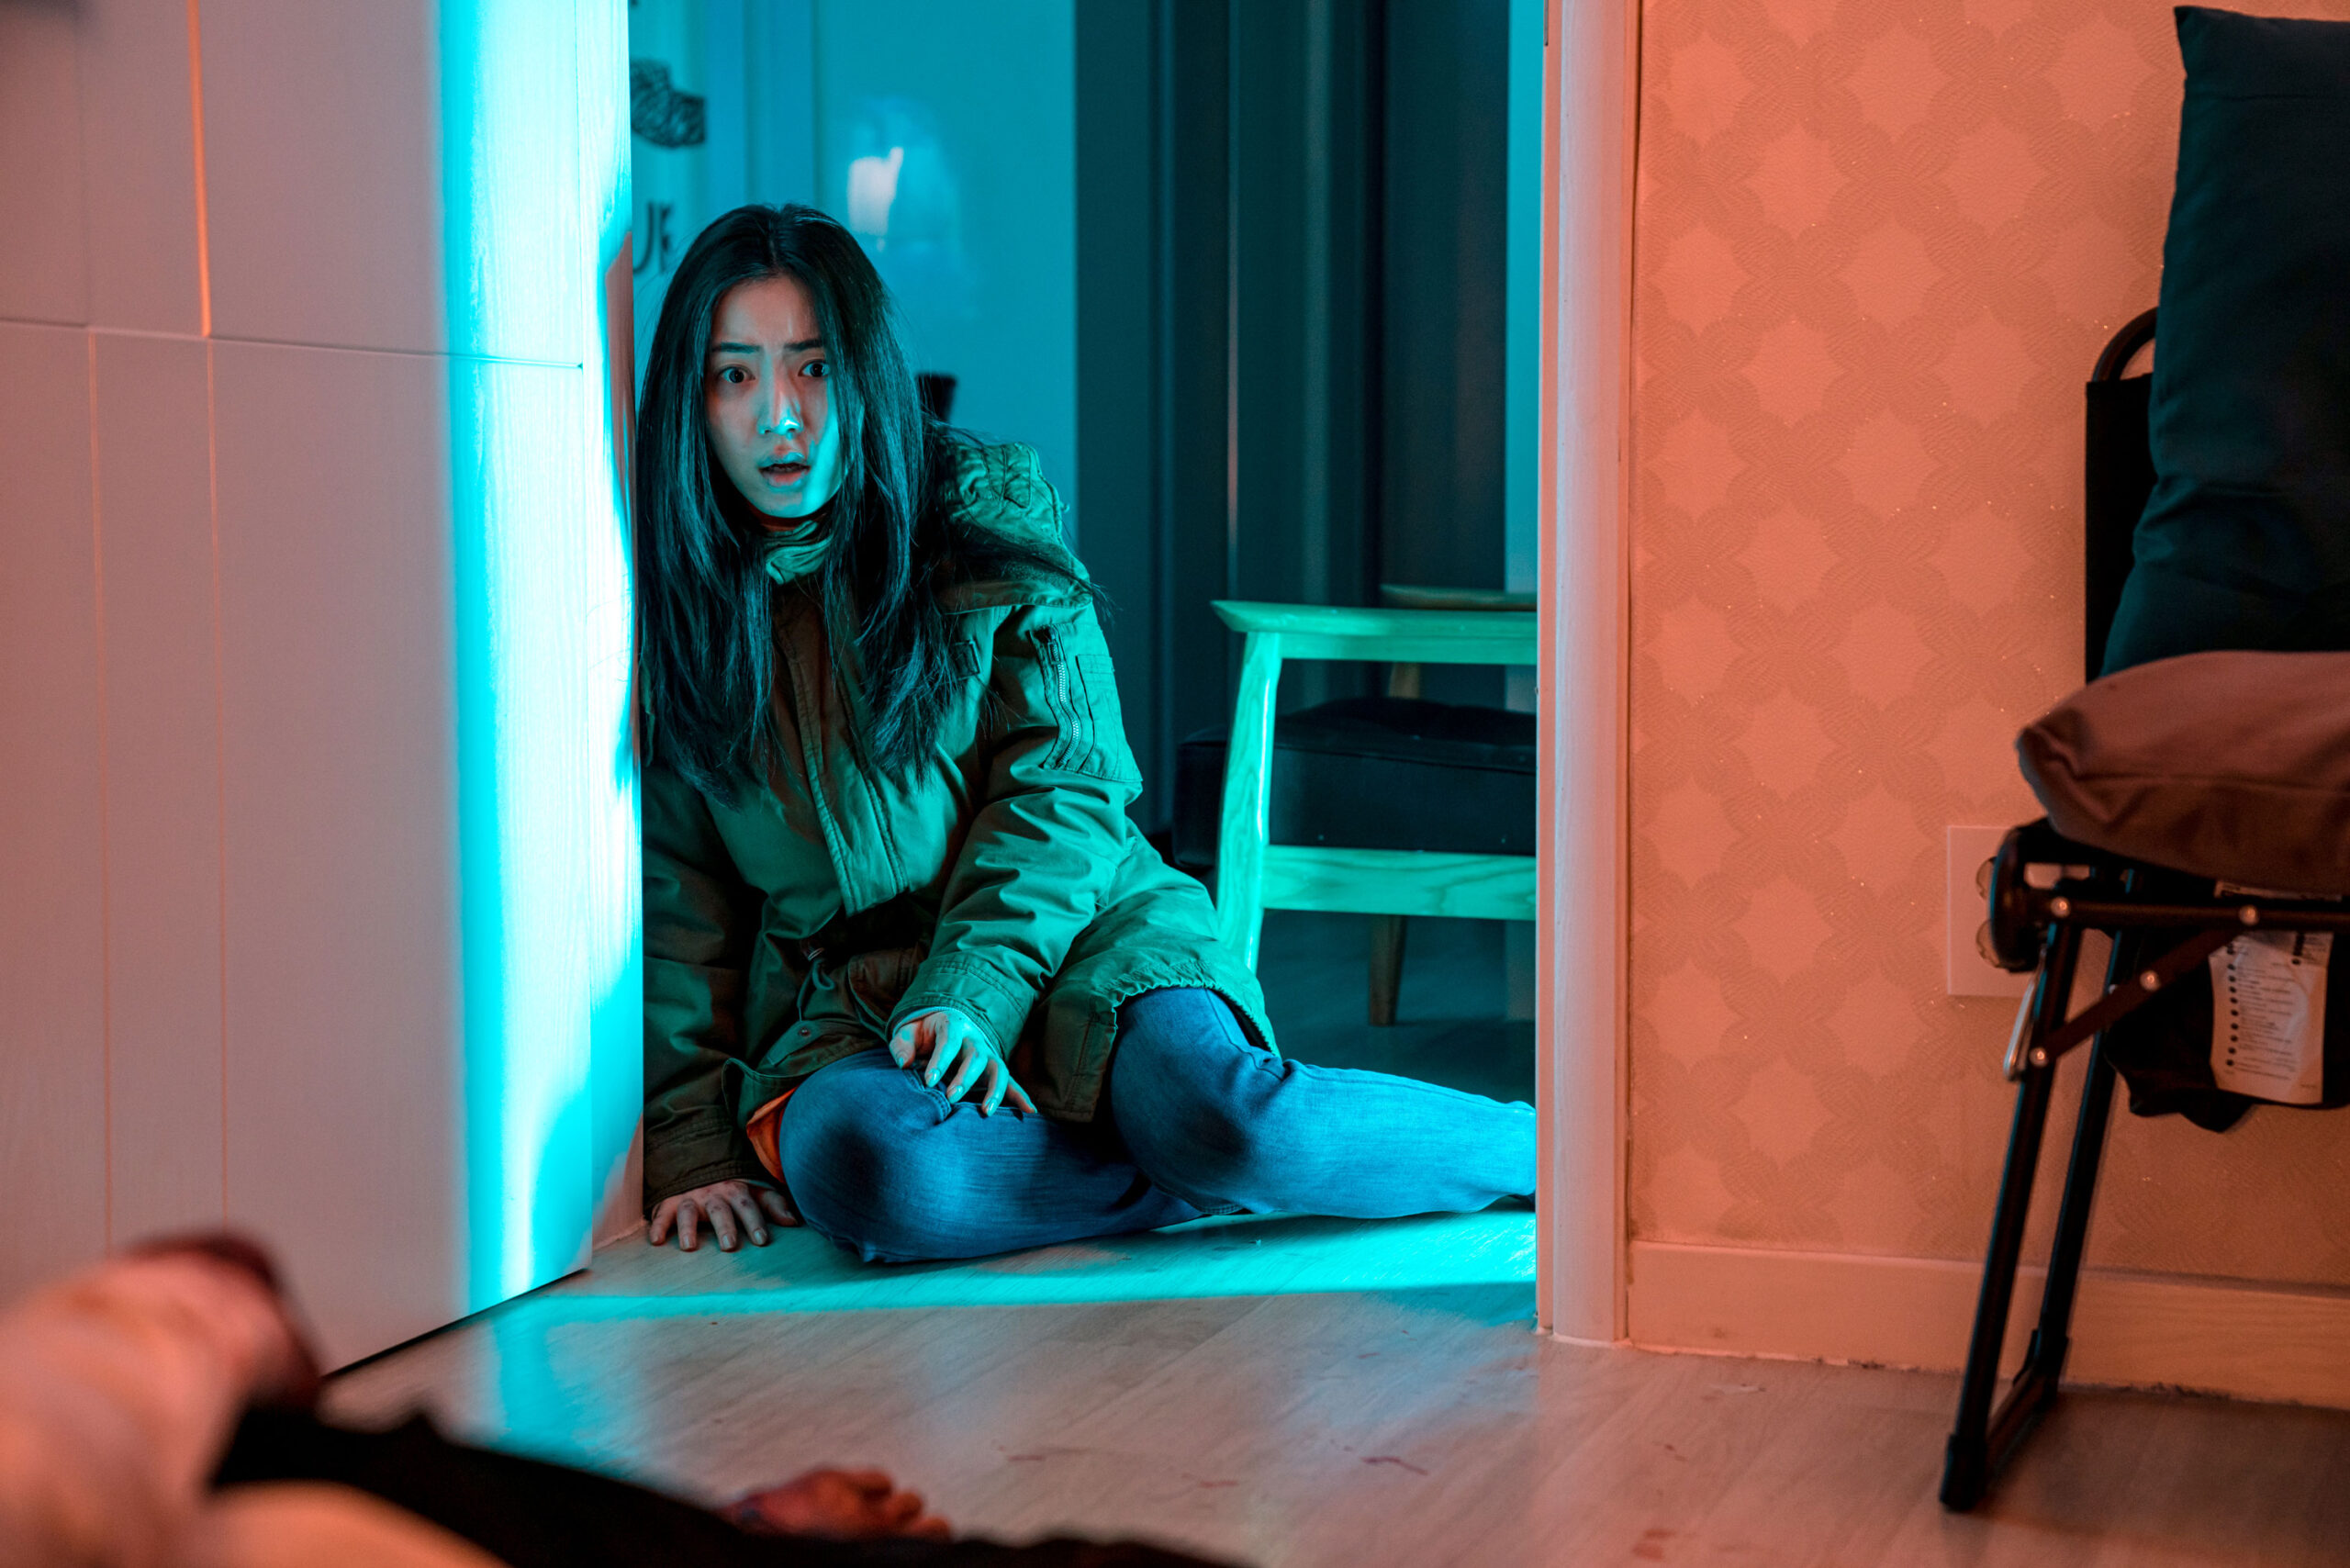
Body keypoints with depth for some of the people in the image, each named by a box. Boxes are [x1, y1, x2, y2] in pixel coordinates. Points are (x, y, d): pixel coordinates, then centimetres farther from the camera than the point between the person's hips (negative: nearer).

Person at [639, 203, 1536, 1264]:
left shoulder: (989, 528, 0)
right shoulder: (671, 605, 3)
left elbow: (1062, 789, -1)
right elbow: (674, 894, 5)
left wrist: (973, 989, -17)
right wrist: (693, 1138, -4)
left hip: (1074, 935, -1)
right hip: (844, 1003, 1)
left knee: (1214, 1110, -33)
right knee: (846, 1157, -36)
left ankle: (1531, 1145, -9)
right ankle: (1246, 1182, -24)